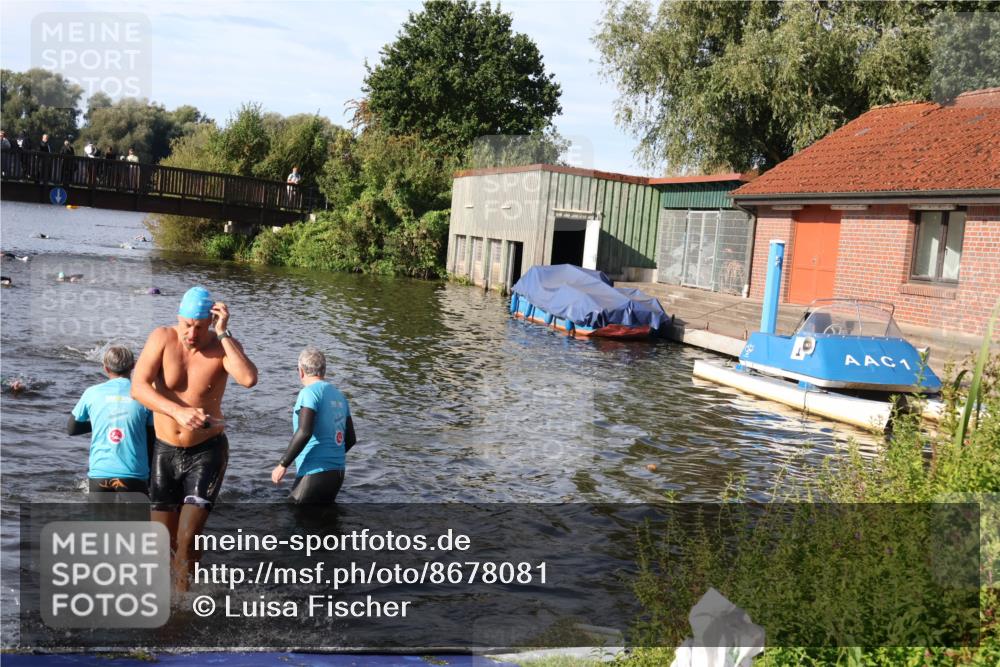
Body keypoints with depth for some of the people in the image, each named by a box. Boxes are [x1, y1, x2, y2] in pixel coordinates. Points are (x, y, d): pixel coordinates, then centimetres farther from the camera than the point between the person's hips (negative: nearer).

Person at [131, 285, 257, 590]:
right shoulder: (163, 338, -8)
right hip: (165, 451, 3)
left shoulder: (222, 347, -11)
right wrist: (178, 411, -31)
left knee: (187, 538, -7)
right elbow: (138, 386, -17)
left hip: (206, 451, -2)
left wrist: (223, 334, -29)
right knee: (163, 537, 12)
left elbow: (249, 379, -32)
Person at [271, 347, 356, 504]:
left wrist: (283, 464, -16)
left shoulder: (309, 393, -9)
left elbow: (304, 432, -23)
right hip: (337, 473, 8)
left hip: (315, 473, -8)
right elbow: (351, 439, 17)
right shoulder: (339, 395, 13)